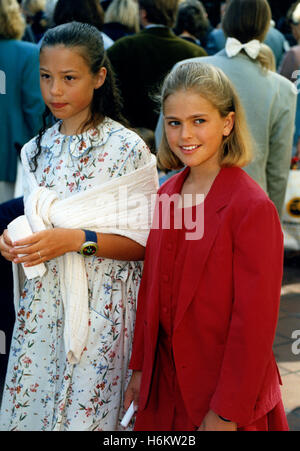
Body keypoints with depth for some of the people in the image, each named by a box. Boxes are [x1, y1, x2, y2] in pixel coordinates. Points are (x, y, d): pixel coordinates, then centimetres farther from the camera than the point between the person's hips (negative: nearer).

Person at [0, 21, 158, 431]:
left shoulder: (127, 148, -11)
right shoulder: (39, 149, 7)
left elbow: (145, 242, -11)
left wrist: (77, 239, -23)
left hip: (100, 305, -5)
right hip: (43, 301, 5)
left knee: (84, 413, 2)